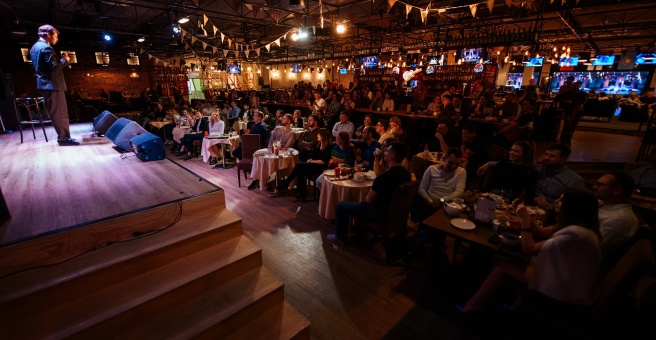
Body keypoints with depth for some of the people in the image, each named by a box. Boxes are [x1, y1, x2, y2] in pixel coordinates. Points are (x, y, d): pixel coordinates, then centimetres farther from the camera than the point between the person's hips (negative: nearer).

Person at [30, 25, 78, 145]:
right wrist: (65, 60, -5)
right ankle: (64, 138, -9)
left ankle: (63, 136, 14)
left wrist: (61, 60, 15)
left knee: (57, 113, 11)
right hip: (52, 85, -10)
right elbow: (55, 67, -21)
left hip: (46, 84, 10)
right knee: (59, 112, -10)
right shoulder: (46, 48, -14)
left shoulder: (35, 47, 19)